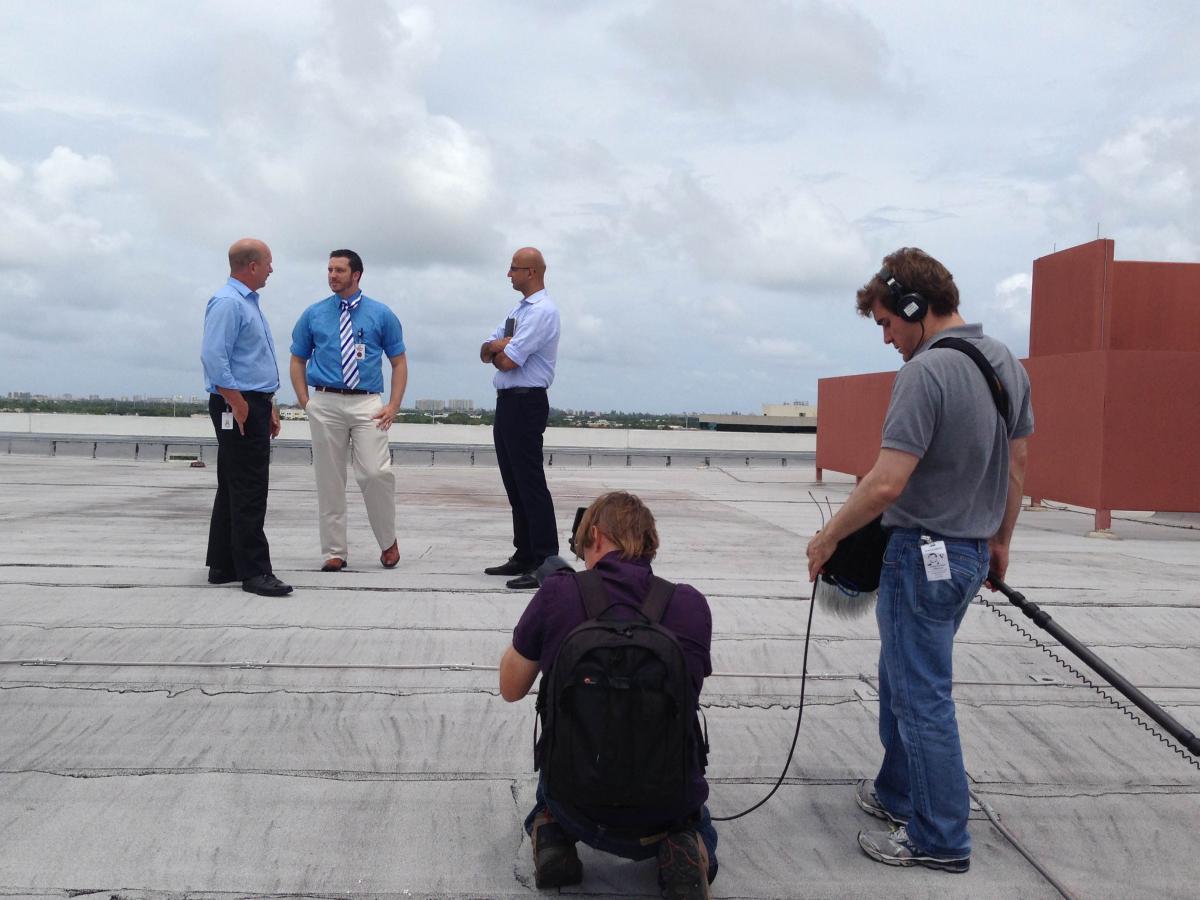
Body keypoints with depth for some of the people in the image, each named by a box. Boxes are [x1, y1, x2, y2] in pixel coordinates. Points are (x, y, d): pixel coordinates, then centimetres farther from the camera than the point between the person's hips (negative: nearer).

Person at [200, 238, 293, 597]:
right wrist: (236, 403, -21)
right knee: (248, 492, -9)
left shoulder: (250, 302, 19)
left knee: (234, 489, 13)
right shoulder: (227, 303, -12)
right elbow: (213, 357, -21)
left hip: (255, 406, 10)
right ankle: (253, 571, -7)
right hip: (237, 407, -10)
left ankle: (223, 566, 20)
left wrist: (268, 406, 22)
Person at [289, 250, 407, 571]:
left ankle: (388, 541, 9)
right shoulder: (313, 315, 9)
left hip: (367, 403, -1)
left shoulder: (381, 314, 6)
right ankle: (334, 551, 15)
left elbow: (399, 362, 7)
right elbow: (298, 360, 15)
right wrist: (304, 401, 2)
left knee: (376, 473, -13)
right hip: (325, 404, 2)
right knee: (329, 480, 4)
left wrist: (393, 405, -4)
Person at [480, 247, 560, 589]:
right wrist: (501, 346, -6)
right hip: (507, 403, 10)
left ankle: (546, 563, -6)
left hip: (525, 404, -10)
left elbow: (508, 362, -19)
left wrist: (499, 349, 2)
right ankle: (524, 557, 22)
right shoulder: (518, 310, 18)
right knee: (514, 484, 14)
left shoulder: (542, 311, -13)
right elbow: (486, 352, 15)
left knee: (530, 484, -9)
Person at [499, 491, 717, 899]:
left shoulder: (557, 594, -12)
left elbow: (511, 689, 4)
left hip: (580, 807, 1)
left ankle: (550, 831, 9)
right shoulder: (691, 605, -7)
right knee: (695, 825, 38)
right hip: (668, 810, -1)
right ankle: (686, 850, 5)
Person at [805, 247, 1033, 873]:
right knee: (901, 679, 22)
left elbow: (887, 482, -26)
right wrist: (1000, 538, 25)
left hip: (923, 553, -9)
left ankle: (941, 839, 14)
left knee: (921, 696, 3)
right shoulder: (1007, 362, 6)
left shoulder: (925, 372, -22)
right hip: (972, 552, 9)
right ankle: (897, 794, 36)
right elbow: (1017, 462, 14)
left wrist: (828, 537, -12)